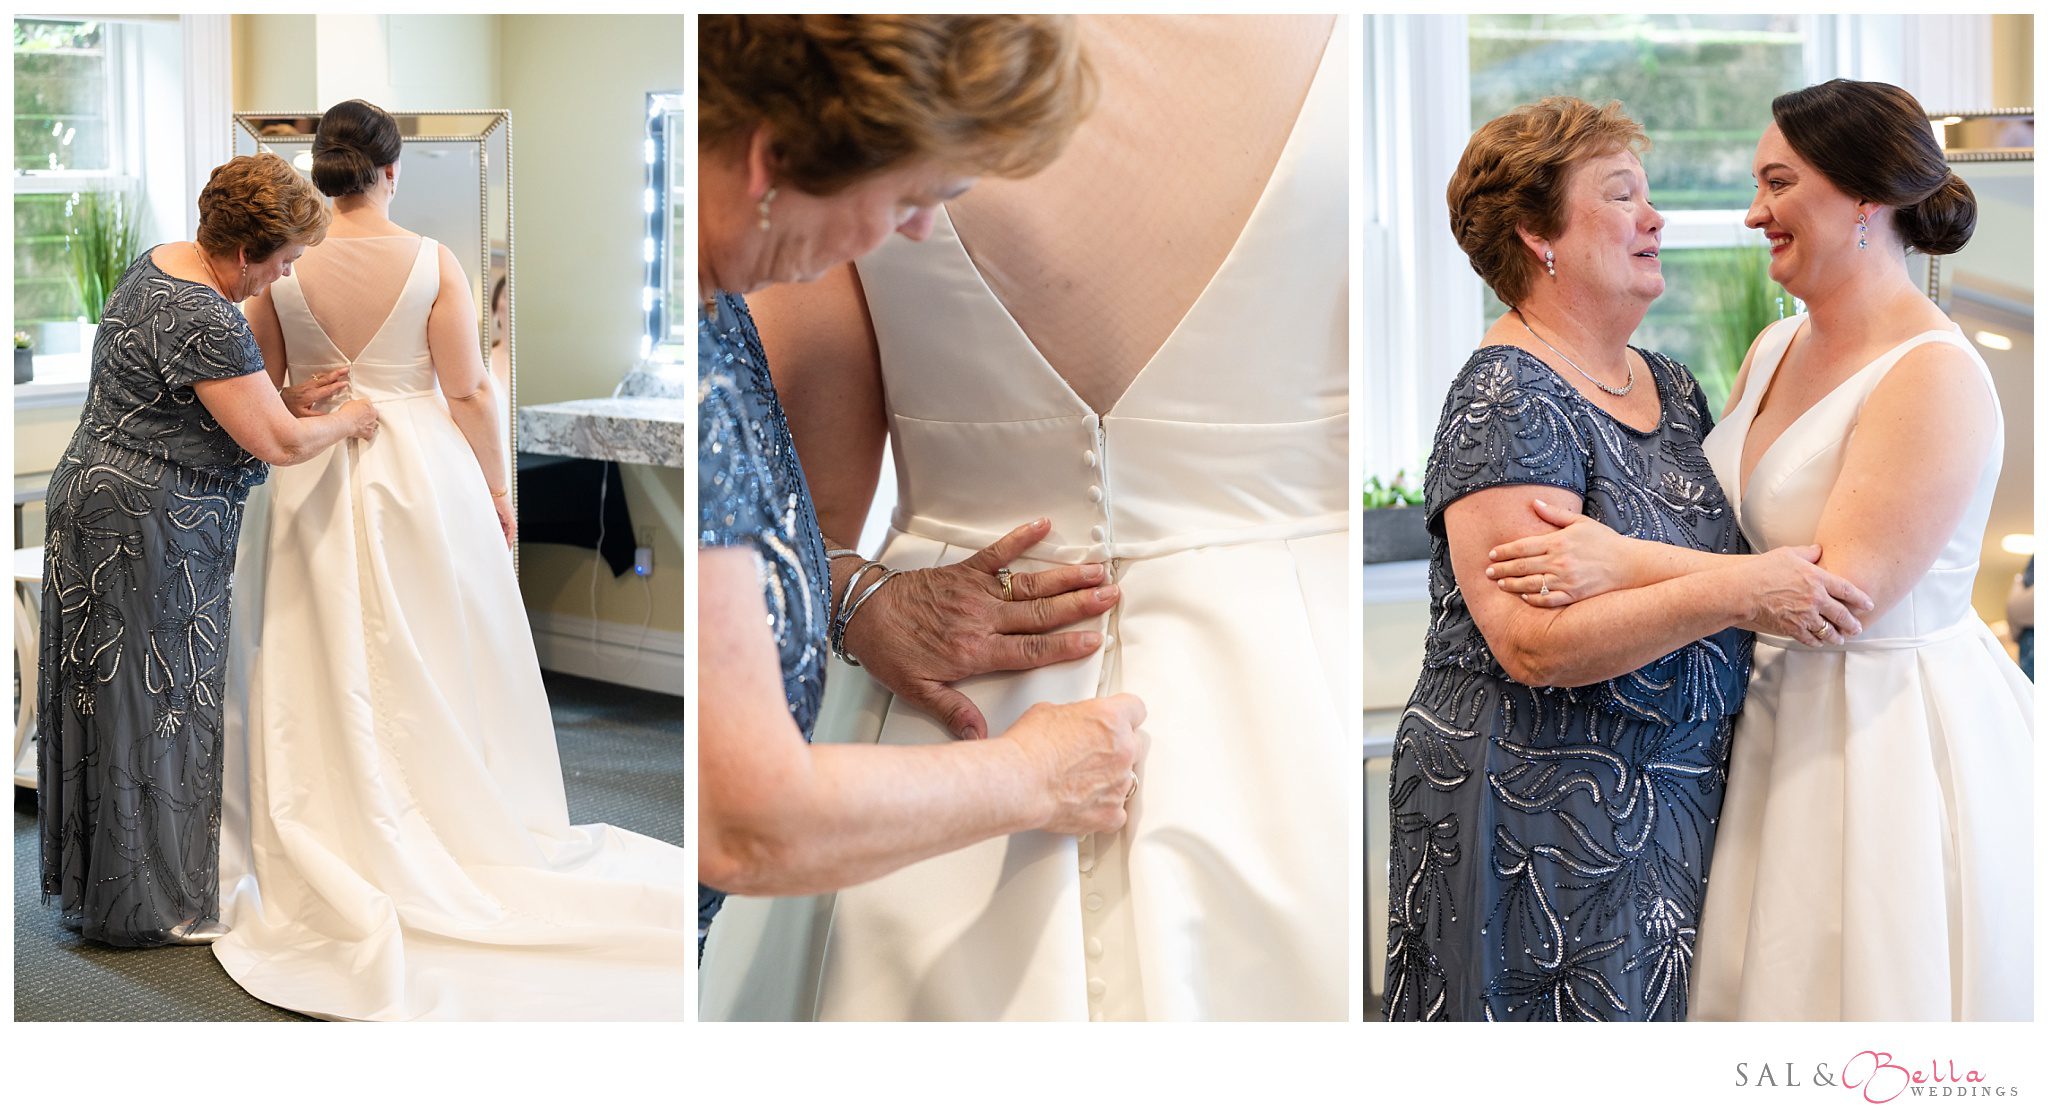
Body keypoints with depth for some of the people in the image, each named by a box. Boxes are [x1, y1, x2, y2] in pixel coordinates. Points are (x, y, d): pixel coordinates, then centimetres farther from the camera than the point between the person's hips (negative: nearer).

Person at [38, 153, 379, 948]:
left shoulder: (160, 262, 9)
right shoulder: (204, 320, -23)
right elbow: (278, 444, -24)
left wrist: (288, 400, 8)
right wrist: (345, 423, -5)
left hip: (101, 493, 10)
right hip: (149, 527, -10)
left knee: (116, 696, 16)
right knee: (154, 704, -1)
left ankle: (98, 881, 26)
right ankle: (151, 906, 10)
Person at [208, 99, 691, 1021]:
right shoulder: (430, 262, -10)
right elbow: (468, 392, -7)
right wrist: (495, 490, 3)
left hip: (317, 483, 2)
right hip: (424, 471, -1)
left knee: (330, 671, 9)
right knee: (437, 661, 10)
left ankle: (341, 843, 16)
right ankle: (462, 829, 19)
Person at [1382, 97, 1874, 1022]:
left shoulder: (1670, 386, 12)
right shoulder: (1506, 399, -15)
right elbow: (1533, 642, -24)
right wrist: (1739, 592, -26)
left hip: (1669, 800, 8)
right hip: (1540, 817, -8)